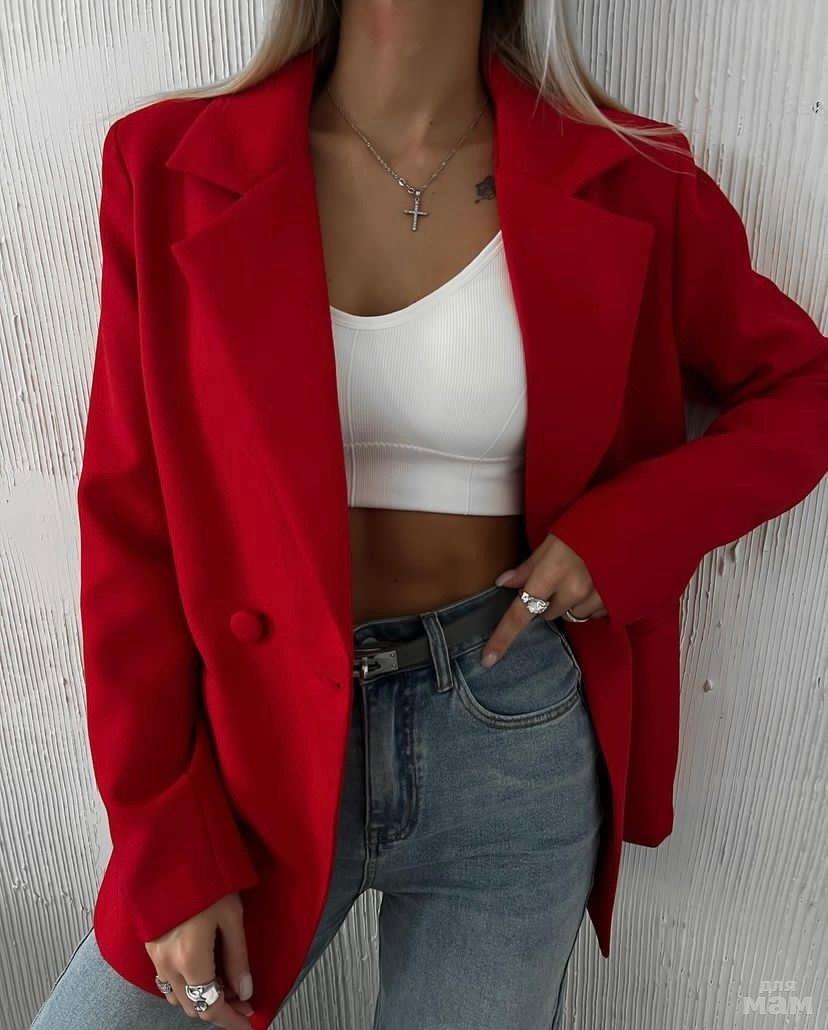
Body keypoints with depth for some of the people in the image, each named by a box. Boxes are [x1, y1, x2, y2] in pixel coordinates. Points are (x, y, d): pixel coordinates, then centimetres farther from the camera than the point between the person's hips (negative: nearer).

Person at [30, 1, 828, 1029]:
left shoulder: (626, 182, -4)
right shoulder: (170, 169, -4)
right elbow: (127, 527, -4)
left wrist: (631, 529, -12)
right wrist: (168, 855, -4)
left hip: (513, 741, 1)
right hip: (262, 739, 1)